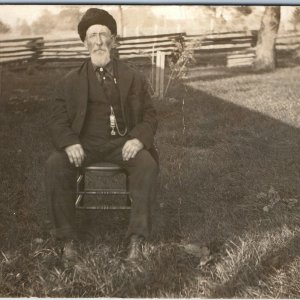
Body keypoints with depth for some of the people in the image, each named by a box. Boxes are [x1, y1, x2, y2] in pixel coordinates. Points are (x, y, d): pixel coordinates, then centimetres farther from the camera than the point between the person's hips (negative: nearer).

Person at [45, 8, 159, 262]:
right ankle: (67, 236, -16)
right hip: (85, 143, 1)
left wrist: (138, 139, -16)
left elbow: (150, 116, 8)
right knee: (55, 164, -28)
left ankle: (137, 237, -23)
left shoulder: (134, 78, 11)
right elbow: (58, 120, 7)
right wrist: (69, 143, -17)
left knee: (148, 165, -31)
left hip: (122, 142, 0)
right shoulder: (71, 82, 11)